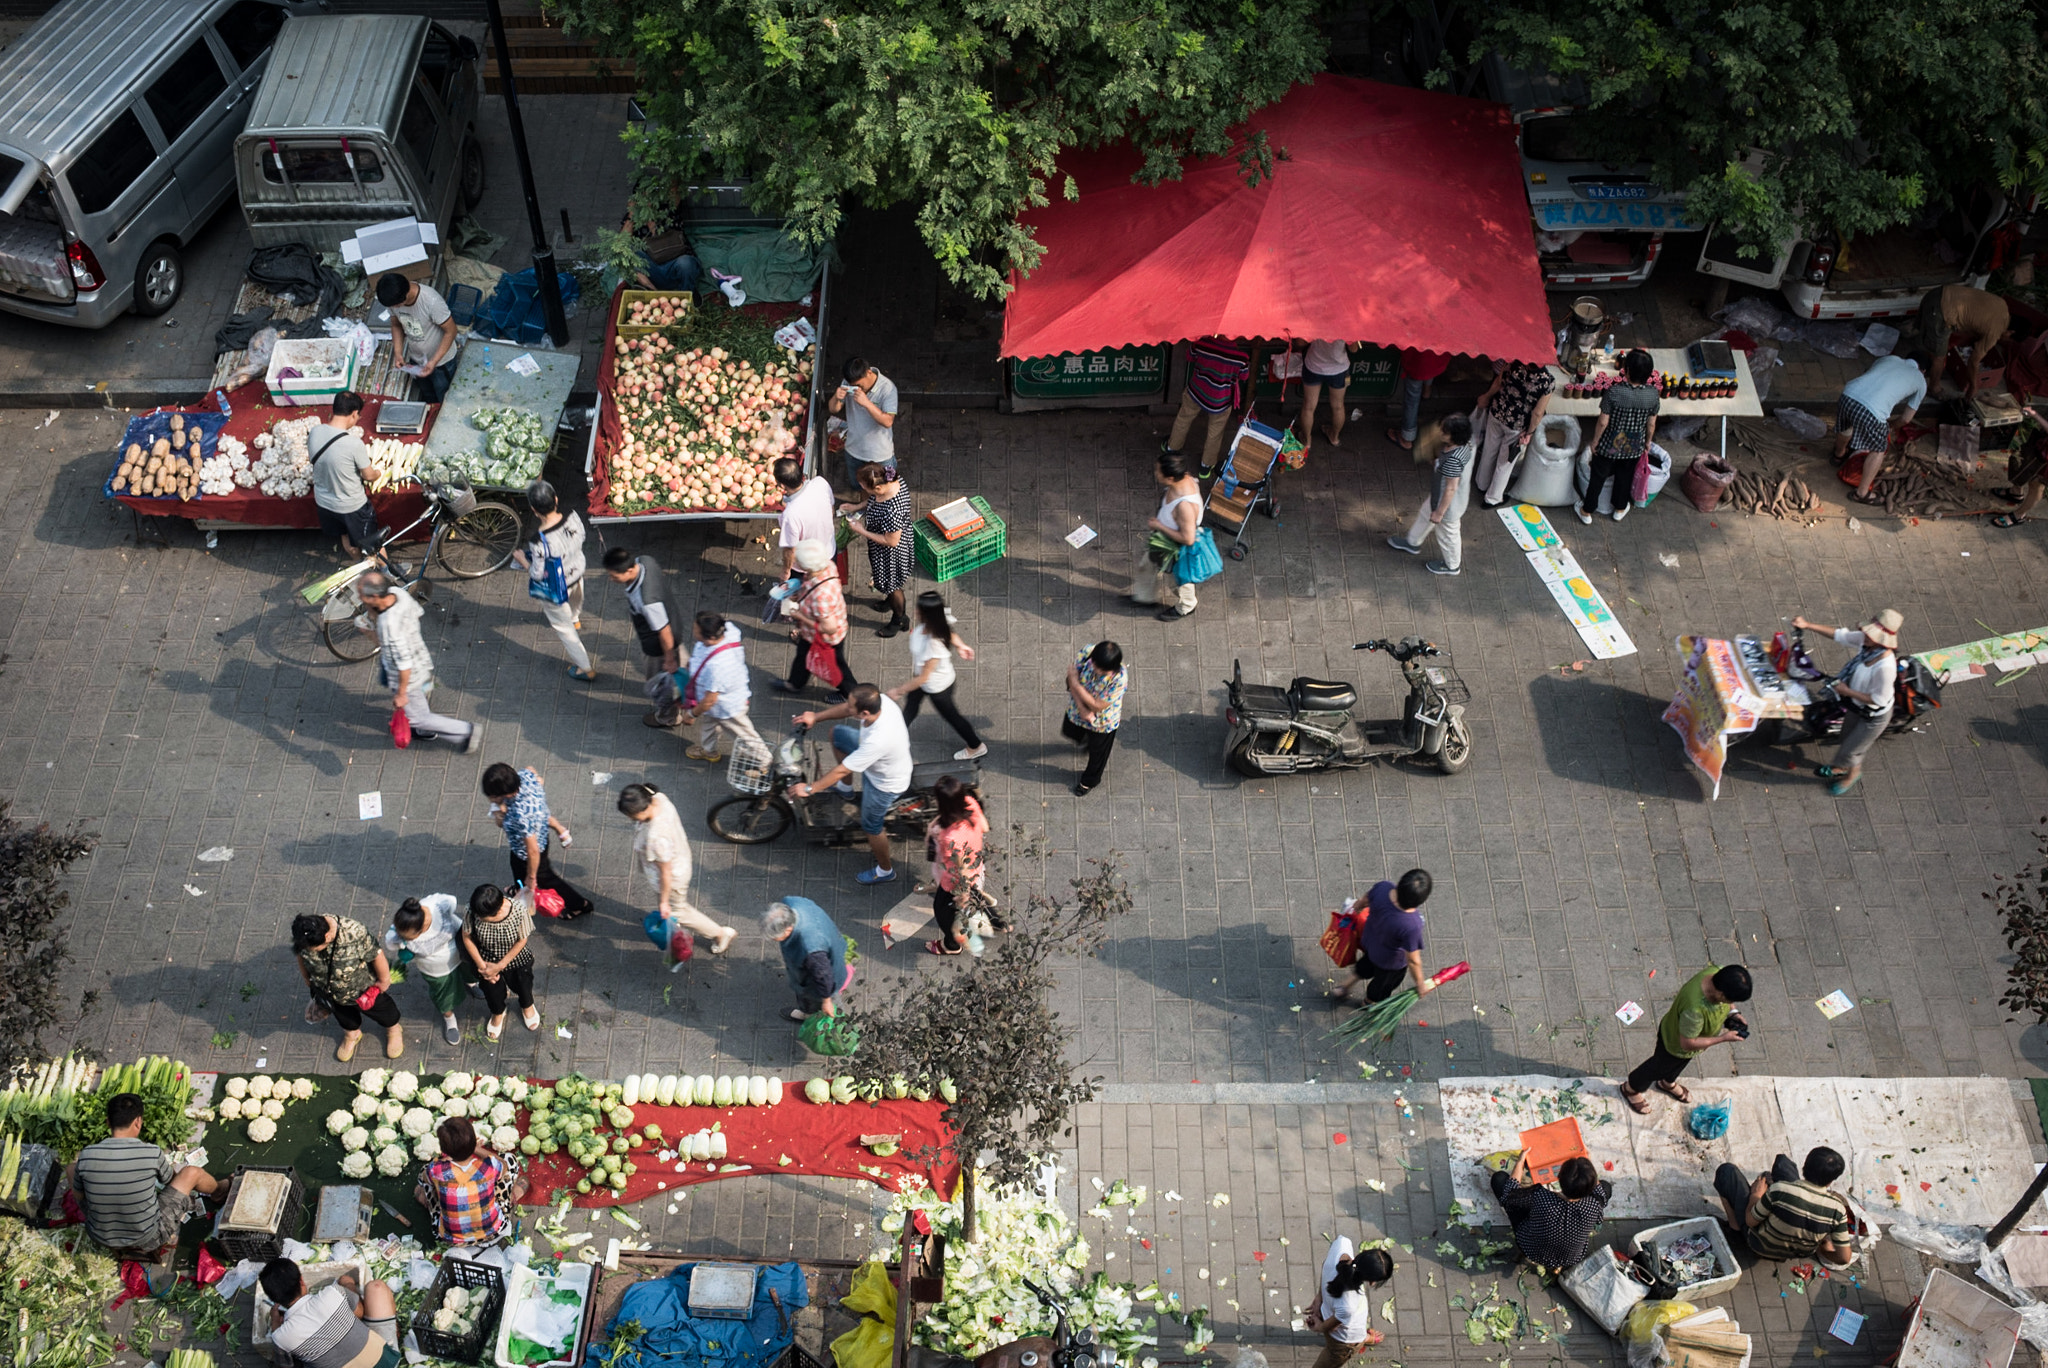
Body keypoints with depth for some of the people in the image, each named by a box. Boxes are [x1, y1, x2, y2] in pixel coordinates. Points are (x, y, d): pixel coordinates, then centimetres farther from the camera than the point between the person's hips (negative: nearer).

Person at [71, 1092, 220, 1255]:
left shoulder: (86, 1156, -16)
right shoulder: (152, 1153, -21)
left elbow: (79, 1196, 3)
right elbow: (170, 1179, 2)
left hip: (101, 1237, 3)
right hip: (148, 1240, -2)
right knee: (192, 1172, 14)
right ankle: (219, 1190, 48)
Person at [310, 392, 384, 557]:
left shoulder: (315, 432, -15)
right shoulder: (354, 444, -32)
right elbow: (369, 475, -16)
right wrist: (379, 472, 8)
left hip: (323, 502, 6)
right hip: (351, 506, -6)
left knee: (346, 538, 31)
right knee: (369, 545, 20)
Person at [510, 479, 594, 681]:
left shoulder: (538, 542, -41)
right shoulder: (572, 517, -28)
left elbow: (537, 575, -25)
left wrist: (521, 559, -7)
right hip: (577, 573, 6)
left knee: (563, 626, 20)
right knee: (575, 602, 40)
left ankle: (585, 669, 36)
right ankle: (575, 619, 75)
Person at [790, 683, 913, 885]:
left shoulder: (877, 741, -46)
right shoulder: (880, 700, -27)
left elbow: (842, 770, -33)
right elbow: (846, 708, -3)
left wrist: (809, 789, -22)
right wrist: (816, 717, -7)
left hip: (885, 783, -7)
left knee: (871, 827, 18)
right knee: (838, 733, 17)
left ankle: (885, 870, 45)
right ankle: (845, 785, 41)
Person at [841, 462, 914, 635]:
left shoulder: (892, 511, -46)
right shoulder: (894, 479, -21)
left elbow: (892, 541, -30)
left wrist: (862, 532, -24)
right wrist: (858, 507, -5)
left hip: (890, 553, -8)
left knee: (891, 585, 21)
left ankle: (899, 619, 47)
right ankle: (892, 600, 64)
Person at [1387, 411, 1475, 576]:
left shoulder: (1453, 460, -42)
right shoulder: (1462, 444, -15)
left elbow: (1450, 489, -31)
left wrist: (1440, 513, -22)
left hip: (1448, 504, -9)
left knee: (1447, 534, 19)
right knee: (1424, 515, 33)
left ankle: (1451, 565, 47)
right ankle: (1412, 543, 61)